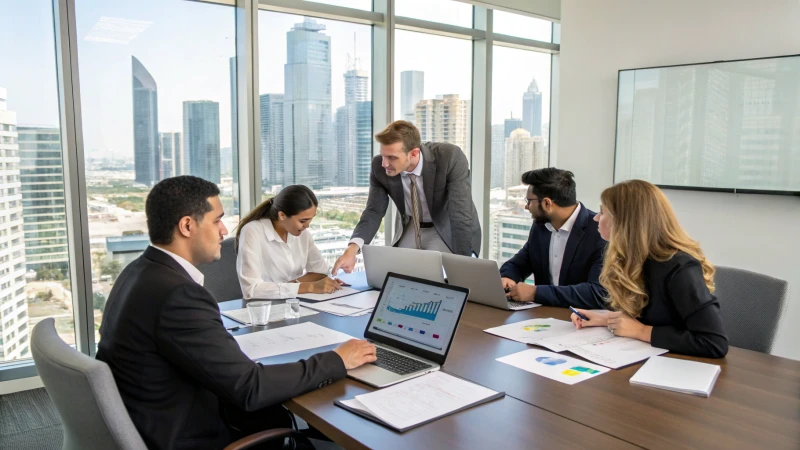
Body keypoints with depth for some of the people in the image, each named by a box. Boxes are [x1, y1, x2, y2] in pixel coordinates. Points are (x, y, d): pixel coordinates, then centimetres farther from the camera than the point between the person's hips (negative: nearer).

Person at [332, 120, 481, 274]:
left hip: (449, 229, -3)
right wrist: (352, 248, -34)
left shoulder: (450, 157, -34)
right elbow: (374, 211, -15)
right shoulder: (379, 166, -22)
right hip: (410, 228, 4)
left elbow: (461, 214, -36)